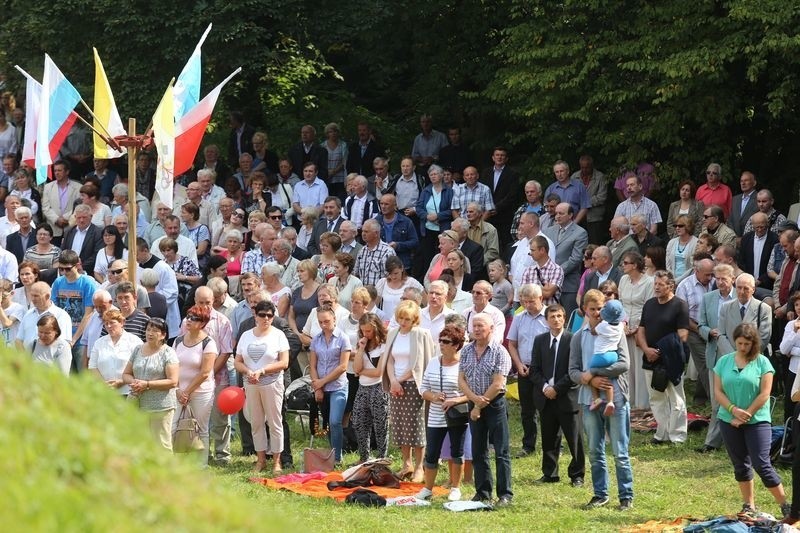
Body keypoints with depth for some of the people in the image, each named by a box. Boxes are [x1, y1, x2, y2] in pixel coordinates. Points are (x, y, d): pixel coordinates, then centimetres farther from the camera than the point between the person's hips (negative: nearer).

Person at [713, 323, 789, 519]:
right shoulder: (724, 362, 5)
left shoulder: (762, 363, -5)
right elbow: (718, 391, 2)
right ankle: (749, 506, 21)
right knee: (740, 465, 10)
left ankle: (786, 507, -3)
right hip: (729, 421, 4)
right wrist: (733, 410, -13)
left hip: (757, 420, -4)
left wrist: (746, 415, -11)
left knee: (762, 464, -10)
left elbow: (764, 394, -9)